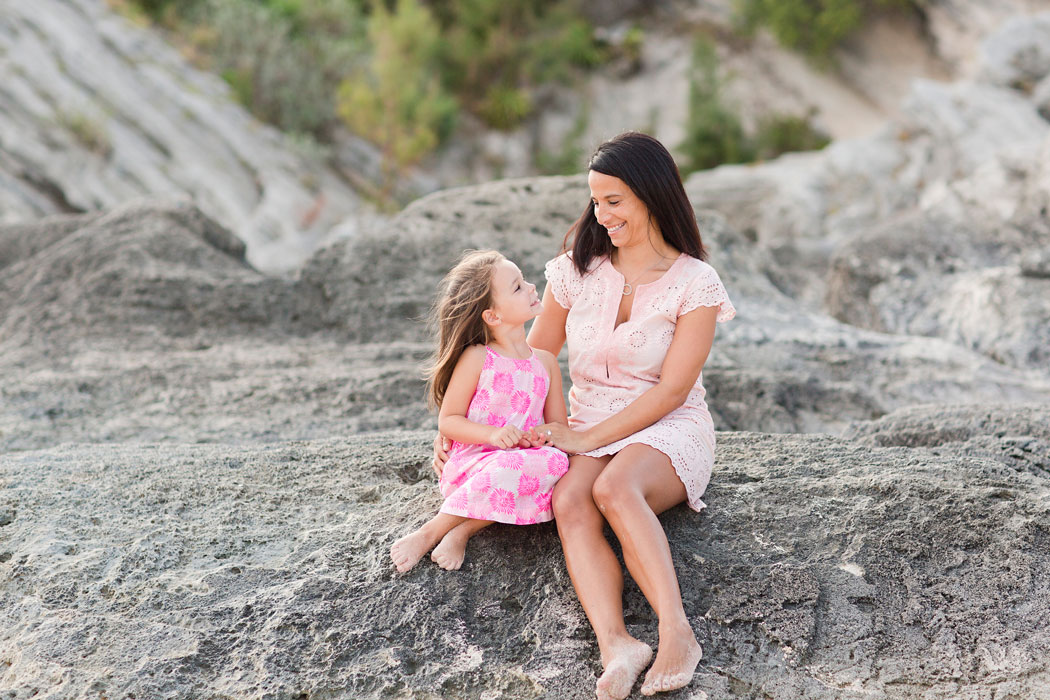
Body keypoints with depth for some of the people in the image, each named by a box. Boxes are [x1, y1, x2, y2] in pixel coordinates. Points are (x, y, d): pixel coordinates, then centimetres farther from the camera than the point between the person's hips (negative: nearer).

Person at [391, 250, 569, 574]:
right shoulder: (476, 358, -3)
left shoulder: (545, 361, 12)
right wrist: (494, 434, -19)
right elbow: (448, 421, -1)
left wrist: (542, 435, -9)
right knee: (515, 466, -37)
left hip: (520, 462, 5)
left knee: (557, 461, -29)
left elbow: (558, 424, 16)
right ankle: (431, 532, -23)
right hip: (471, 466, -4)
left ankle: (463, 529, -24)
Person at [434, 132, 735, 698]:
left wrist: (587, 438, -17)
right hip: (588, 432, 3)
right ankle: (615, 644, -45)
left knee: (613, 489, -37)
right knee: (569, 504, -31)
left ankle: (676, 631, -42)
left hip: (669, 433, -3)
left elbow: (670, 392, -11)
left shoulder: (695, 284, -6)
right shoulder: (578, 269, 6)